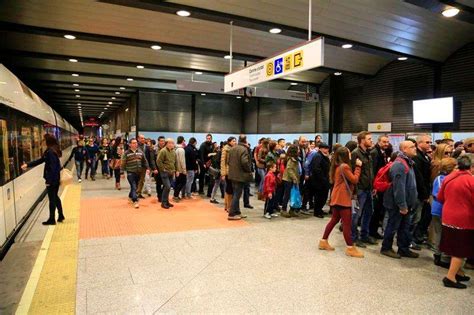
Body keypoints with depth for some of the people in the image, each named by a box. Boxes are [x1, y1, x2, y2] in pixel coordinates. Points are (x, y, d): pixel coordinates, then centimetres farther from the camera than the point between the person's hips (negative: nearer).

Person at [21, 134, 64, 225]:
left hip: (52, 179, -9)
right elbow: (41, 160, 18)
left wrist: (48, 180, -20)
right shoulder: (54, 150, 10)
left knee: (52, 199, 1)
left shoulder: (50, 152, -19)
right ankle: (61, 215, 27)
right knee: (55, 197, 20)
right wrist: (28, 165, 18)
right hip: (56, 178, 9)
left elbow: (52, 167, -23)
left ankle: (52, 219, 11)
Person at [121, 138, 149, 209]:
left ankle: (130, 197, 38)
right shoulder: (126, 153, -5)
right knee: (133, 187, -11)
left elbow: (145, 161, 11)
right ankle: (135, 201, -10)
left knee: (135, 186, 15)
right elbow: (123, 163, -4)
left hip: (138, 172, 5)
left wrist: (147, 168, 2)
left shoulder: (140, 152, 6)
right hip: (130, 172, -5)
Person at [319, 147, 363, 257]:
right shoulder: (345, 166, -17)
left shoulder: (337, 166, 12)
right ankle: (350, 248, 5)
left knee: (334, 219, 16)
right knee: (347, 223, -2)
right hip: (343, 198, -10)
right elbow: (354, 180, -14)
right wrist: (358, 166, -7)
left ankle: (324, 241, 21)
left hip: (337, 197, 10)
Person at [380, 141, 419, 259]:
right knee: (393, 226, 3)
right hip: (397, 204, -10)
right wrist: (402, 205, -24)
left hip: (405, 203, 10)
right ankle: (386, 248, 16)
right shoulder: (399, 164, -21)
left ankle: (404, 249, 27)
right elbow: (399, 187, -26)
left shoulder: (408, 162, 14)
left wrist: (408, 204, 18)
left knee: (404, 227, 16)